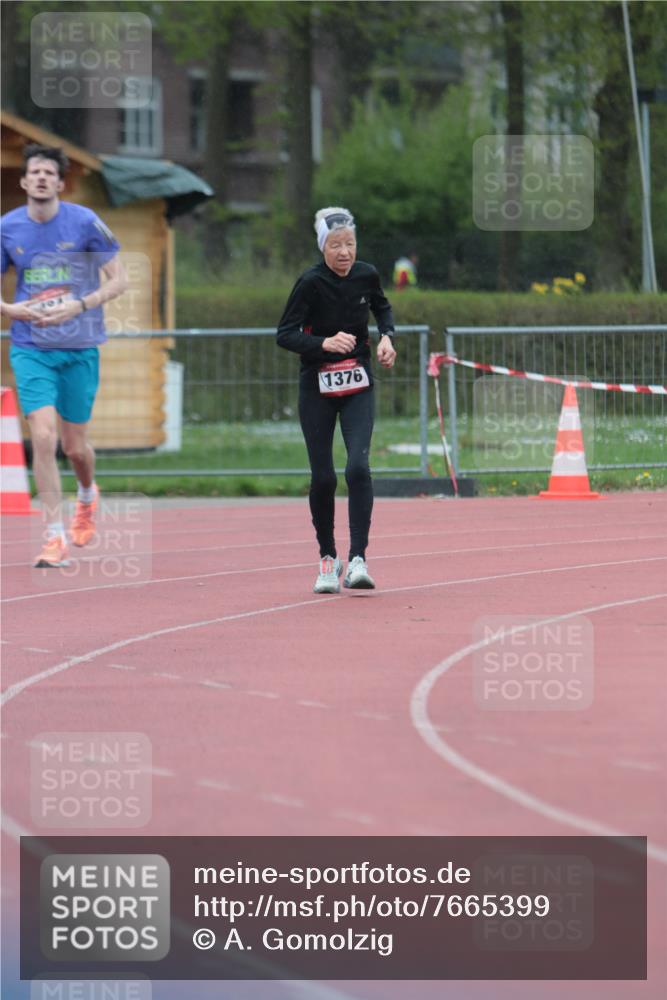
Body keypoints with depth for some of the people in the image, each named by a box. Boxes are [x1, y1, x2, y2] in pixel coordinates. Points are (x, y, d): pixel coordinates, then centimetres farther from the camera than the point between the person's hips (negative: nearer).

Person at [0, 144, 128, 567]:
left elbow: (119, 279, -4)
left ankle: (87, 495, 44)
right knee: (44, 437, -15)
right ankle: (55, 537, -10)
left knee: (74, 445, 8)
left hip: (80, 348, -1)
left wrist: (80, 305, -19)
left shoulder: (84, 222, -8)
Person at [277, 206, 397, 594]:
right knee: (323, 477, 1)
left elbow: (383, 308, 19)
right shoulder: (311, 283, -14)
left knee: (358, 467, -17)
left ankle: (358, 560, -16)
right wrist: (324, 344, -29)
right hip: (318, 387, -2)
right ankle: (328, 559, 20)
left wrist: (387, 336, 0)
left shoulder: (367, 275, -3)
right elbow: (285, 334, -14)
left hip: (358, 387, 2)